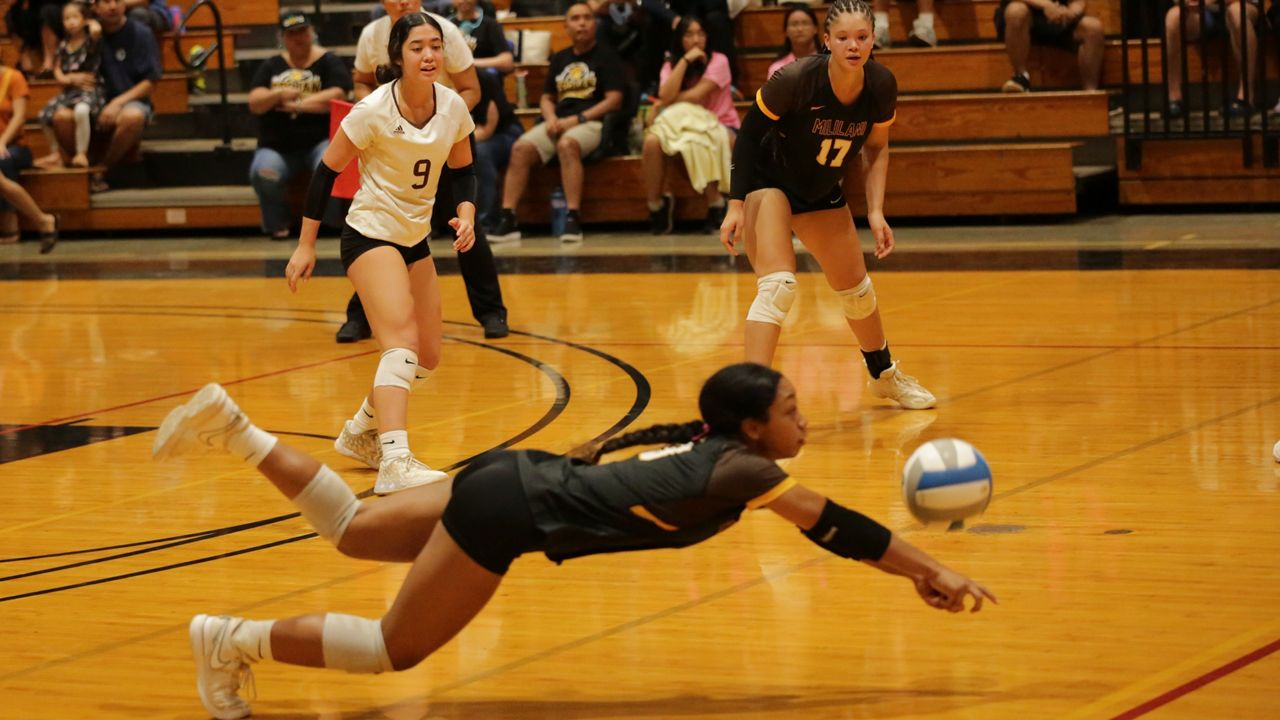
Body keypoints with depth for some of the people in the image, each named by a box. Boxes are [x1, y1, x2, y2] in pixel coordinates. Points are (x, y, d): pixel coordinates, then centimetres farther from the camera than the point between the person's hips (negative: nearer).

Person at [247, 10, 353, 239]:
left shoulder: (329, 62, 6)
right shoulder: (271, 66, 16)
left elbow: (336, 96, -11)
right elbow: (254, 103, 4)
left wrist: (297, 104, -10)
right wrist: (278, 95, -16)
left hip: (320, 141, -3)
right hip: (277, 148, 3)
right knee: (264, 172, -30)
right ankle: (277, 226, -8)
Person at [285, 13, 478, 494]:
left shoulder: (453, 107, -4)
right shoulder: (373, 111, -18)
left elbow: (462, 170, 11)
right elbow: (327, 171, -10)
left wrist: (466, 214, -9)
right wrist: (306, 245, -10)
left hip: (415, 238, 7)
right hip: (370, 233, -7)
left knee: (427, 357, 13)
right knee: (402, 342, -25)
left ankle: (361, 432, 35)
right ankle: (394, 463, -37)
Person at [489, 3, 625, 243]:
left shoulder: (606, 57, 5)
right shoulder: (559, 59, 22)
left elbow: (614, 99, -4)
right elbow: (546, 98, 24)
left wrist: (576, 119, -13)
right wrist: (551, 118, -1)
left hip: (590, 123, -5)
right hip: (558, 123, 5)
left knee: (567, 144, -39)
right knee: (520, 148, -22)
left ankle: (573, 219, -42)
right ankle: (507, 219, -27)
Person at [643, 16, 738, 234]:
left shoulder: (718, 61, -3)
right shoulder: (670, 66, 9)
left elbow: (696, 96, -14)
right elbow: (666, 97, -13)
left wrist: (671, 102, -2)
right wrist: (685, 60, -12)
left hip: (720, 124, -3)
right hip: (681, 124, 3)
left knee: (700, 143, -40)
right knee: (652, 141, -29)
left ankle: (716, 206, -23)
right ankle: (655, 206, -17)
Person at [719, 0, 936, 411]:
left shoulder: (882, 87, -17)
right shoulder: (795, 81, -31)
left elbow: (876, 148, 0)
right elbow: (749, 132, -18)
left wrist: (875, 212, -7)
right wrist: (736, 205, -20)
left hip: (822, 192, 5)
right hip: (767, 182, -5)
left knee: (856, 288, 18)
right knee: (778, 285, -25)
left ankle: (885, 375, 43)